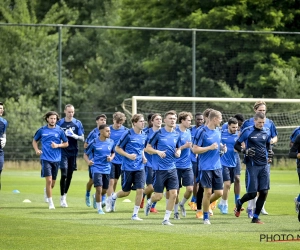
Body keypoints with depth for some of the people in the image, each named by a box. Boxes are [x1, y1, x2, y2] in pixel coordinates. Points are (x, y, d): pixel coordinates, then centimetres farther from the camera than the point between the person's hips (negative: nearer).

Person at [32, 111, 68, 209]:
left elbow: (66, 143, 8)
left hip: (56, 159, 2)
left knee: (52, 183, 12)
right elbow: (34, 141, 15)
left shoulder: (59, 130, 1)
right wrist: (36, 150, -3)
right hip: (45, 158, -2)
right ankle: (50, 203, -8)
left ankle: (47, 190, 47)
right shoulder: (42, 130, 1)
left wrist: (57, 145, -11)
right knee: (49, 180, -15)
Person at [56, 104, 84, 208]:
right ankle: (62, 197, -6)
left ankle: (65, 195, 23)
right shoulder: (60, 123, 2)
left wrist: (75, 136, -17)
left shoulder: (77, 123, 4)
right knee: (64, 174, -12)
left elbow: (82, 138, 2)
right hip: (63, 151, -2)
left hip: (73, 152, 2)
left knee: (70, 175, 8)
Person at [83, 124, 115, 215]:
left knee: (104, 190, 13)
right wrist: (88, 161, -20)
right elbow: (85, 154, 0)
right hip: (96, 168, -4)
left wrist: (111, 158, -4)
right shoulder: (94, 142, -9)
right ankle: (99, 208, 3)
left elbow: (113, 152, 18)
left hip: (107, 169, 4)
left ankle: (96, 197, 47)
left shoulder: (111, 142, 1)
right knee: (99, 189, -14)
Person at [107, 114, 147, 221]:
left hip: (139, 168, 4)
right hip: (128, 167, -4)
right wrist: (128, 155, -18)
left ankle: (135, 214, 4)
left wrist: (143, 157, 4)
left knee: (140, 190, -8)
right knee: (126, 192, 5)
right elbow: (117, 148, -5)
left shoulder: (144, 135, 6)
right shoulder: (128, 134, -11)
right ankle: (113, 197, 38)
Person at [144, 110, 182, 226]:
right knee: (158, 196, -2)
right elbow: (147, 148, -2)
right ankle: (149, 202, 33)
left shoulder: (176, 135, 7)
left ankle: (166, 219, 6)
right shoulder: (158, 133, -7)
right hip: (159, 168, -4)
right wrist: (158, 152, -20)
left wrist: (178, 152, -1)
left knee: (173, 194, -5)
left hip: (172, 168, 4)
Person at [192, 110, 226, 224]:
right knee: (208, 191, -3)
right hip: (205, 167, -6)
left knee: (219, 193, 2)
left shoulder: (218, 131, 10)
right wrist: (210, 147, -19)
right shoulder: (202, 132, -12)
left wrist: (222, 147, 5)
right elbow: (195, 149, -12)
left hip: (217, 166, 6)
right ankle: (206, 217, 10)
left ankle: (206, 204, 30)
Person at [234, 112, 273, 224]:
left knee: (264, 192, -2)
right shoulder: (247, 131, -6)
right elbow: (236, 145, -1)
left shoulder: (267, 132, 8)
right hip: (252, 165, -4)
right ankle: (239, 203, 28)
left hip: (264, 165, 4)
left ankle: (255, 217, 9)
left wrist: (270, 153, 2)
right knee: (252, 193, -5)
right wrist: (245, 151, -19)